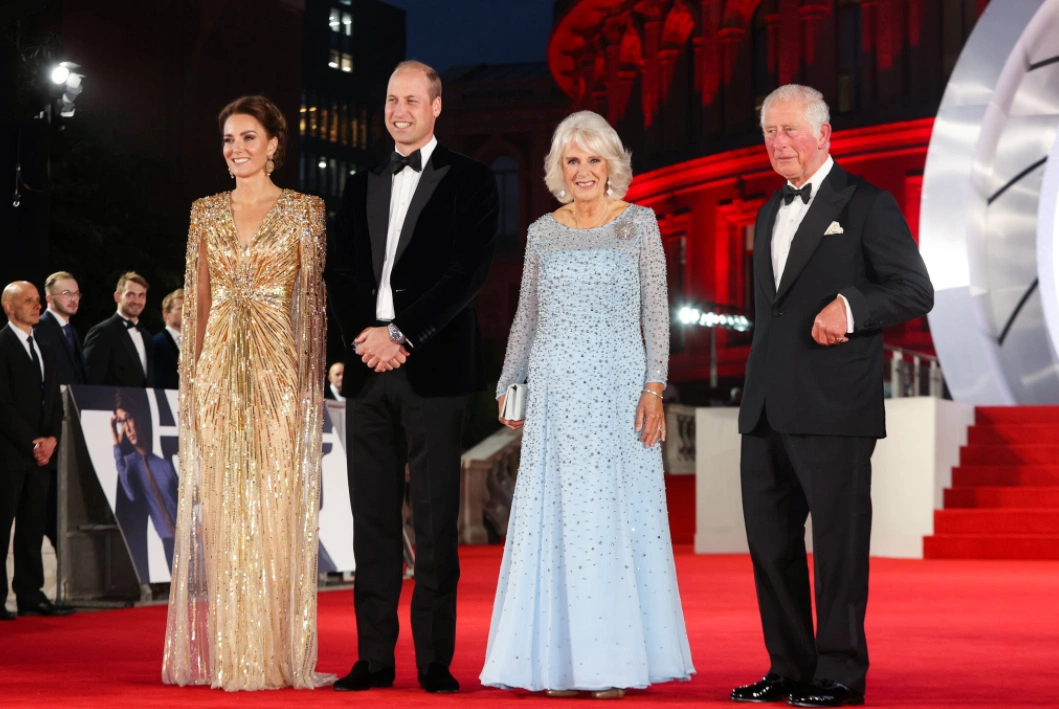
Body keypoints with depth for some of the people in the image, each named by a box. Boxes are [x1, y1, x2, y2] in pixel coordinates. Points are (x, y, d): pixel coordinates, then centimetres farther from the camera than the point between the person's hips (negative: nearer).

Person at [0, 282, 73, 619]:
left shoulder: (45, 351, 19)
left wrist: (51, 439, 1)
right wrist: (32, 442, -12)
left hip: (40, 452, 7)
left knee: (33, 526, 6)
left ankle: (31, 596, 9)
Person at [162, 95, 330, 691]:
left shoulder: (305, 211, 3)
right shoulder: (206, 213, 12)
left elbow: (314, 299, 0)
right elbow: (197, 300, 12)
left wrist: (311, 379, -8)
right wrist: (193, 377, 5)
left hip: (279, 369, -3)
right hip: (219, 371, 3)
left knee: (278, 502, -4)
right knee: (219, 505, 1)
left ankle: (277, 654, 1)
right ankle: (221, 653, 6)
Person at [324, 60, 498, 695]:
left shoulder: (469, 180, 3)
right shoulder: (362, 186, 19)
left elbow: (469, 272, -7)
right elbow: (340, 270, 12)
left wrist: (401, 334, -13)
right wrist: (367, 334, -7)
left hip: (433, 370, -5)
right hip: (368, 370, 5)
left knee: (435, 521, -3)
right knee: (373, 519, 6)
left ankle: (436, 660, 1)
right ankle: (374, 658, 10)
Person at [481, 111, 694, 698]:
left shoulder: (639, 224, 3)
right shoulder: (542, 233, 11)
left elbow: (656, 312, -1)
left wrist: (653, 389, -9)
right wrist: (508, 384, 13)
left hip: (618, 387, -3)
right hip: (555, 390, 3)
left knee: (616, 515, -2)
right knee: (553, 517, 2)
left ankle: (614, 659, 4)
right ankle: (560, 657, 8)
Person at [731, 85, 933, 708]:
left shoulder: (868, 206, -2)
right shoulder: (772, 214, 21)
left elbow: (916, 290, -8)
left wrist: (851, 306, -25)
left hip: (834, 410, -7)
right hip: (767, 411, 7)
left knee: (839, 543, -3)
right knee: (771, 540, 9)